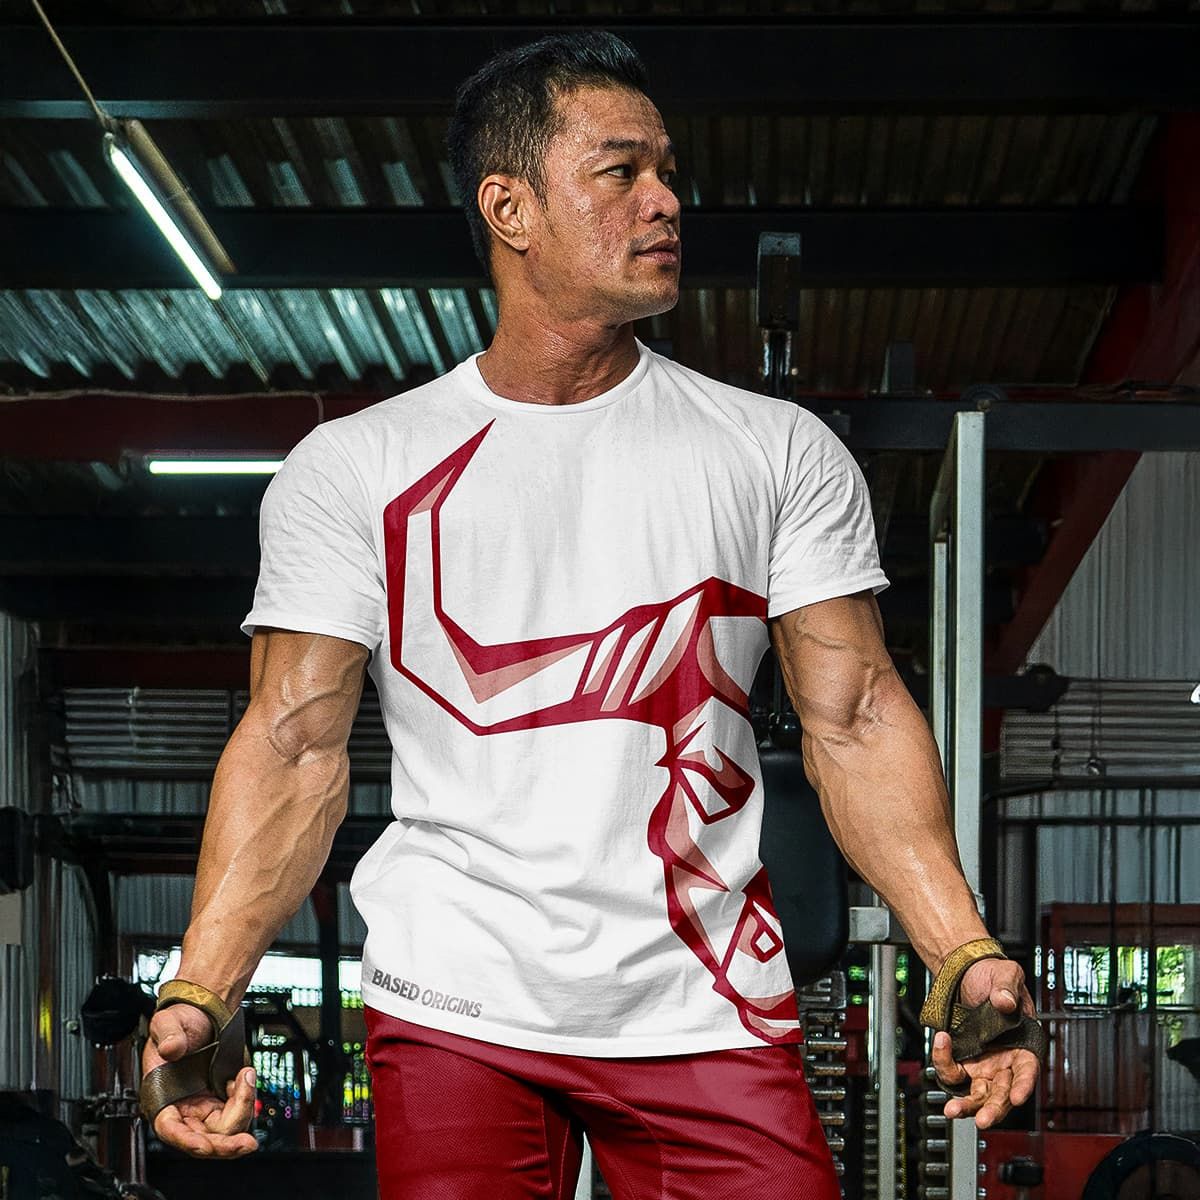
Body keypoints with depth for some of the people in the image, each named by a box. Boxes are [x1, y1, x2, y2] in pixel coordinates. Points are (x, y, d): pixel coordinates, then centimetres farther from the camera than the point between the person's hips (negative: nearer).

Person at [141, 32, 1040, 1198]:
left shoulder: (780, 453, 10)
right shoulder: (353, 469, 6)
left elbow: (853, 719, 5)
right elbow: (295, 747, 2)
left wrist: (964, 952, -9)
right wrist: (200, 991, -12)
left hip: (707, 1014, 1)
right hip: (456, 1010, -1)